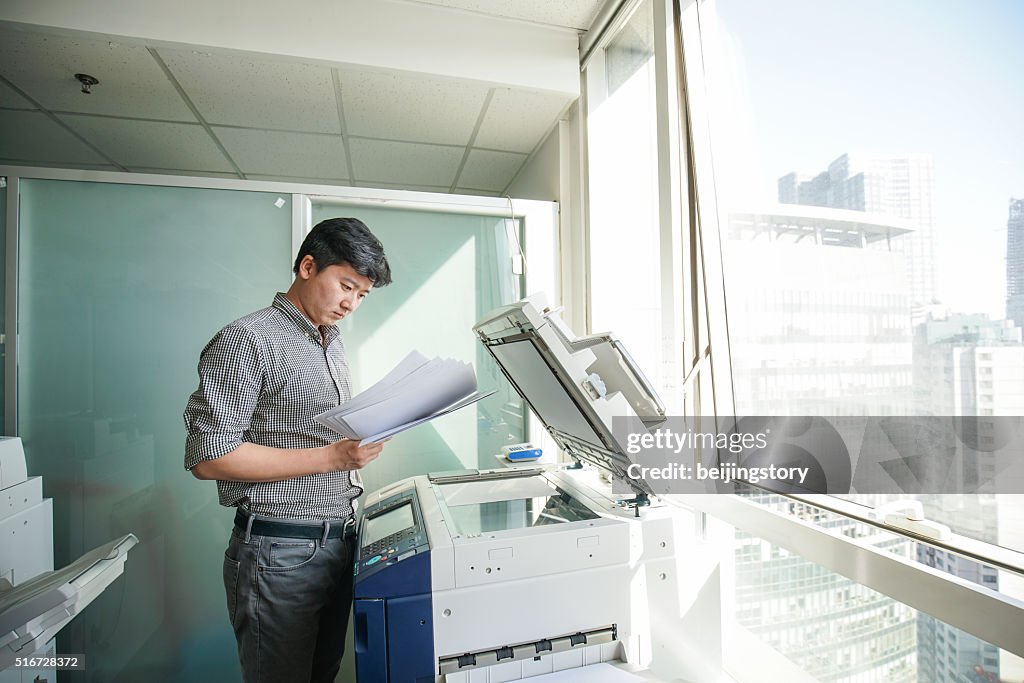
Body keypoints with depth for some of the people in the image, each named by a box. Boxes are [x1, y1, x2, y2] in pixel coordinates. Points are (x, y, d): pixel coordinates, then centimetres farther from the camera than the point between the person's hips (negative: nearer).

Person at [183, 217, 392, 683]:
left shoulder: (333, 343, 12)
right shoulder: (248, 340, -13)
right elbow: (208, 456, -19)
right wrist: (332, 457, -22)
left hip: (338, 544, 8)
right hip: (280, 553, -7)